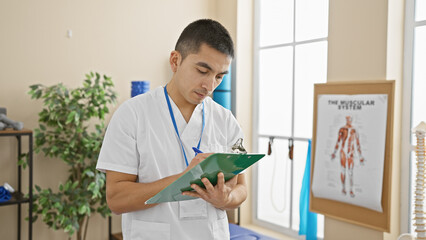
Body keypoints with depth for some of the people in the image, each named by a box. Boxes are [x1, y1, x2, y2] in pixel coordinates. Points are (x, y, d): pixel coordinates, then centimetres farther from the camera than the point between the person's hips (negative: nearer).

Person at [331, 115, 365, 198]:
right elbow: (338, 142, 5)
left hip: (351, 153, 0)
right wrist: (334, 153, 5)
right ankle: (343, 188, 17)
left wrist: (360, 157, 8)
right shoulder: (342, 129, 0)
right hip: (343, 151, 0)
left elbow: (358, 144, 7)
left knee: (351, 172, -5)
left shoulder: (355, 131, 2)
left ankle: (351, 190, -2)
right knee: (343, 170, 3)